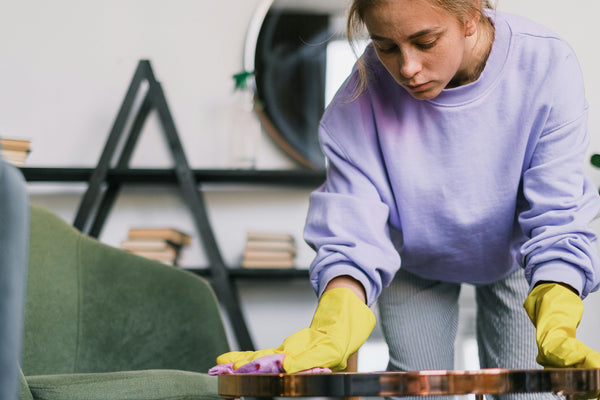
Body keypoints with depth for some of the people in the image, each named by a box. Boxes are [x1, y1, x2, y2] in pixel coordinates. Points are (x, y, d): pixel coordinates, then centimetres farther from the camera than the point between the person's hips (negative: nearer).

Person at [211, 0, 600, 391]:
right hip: (415, 258, 0)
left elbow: (558, 216, -35)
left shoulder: (544, 66, -34)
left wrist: (555, 329, -52)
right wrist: (335, 329, -56)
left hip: (514, 249, 0)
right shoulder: (364, 93, -33)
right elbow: (355, 224, -36)